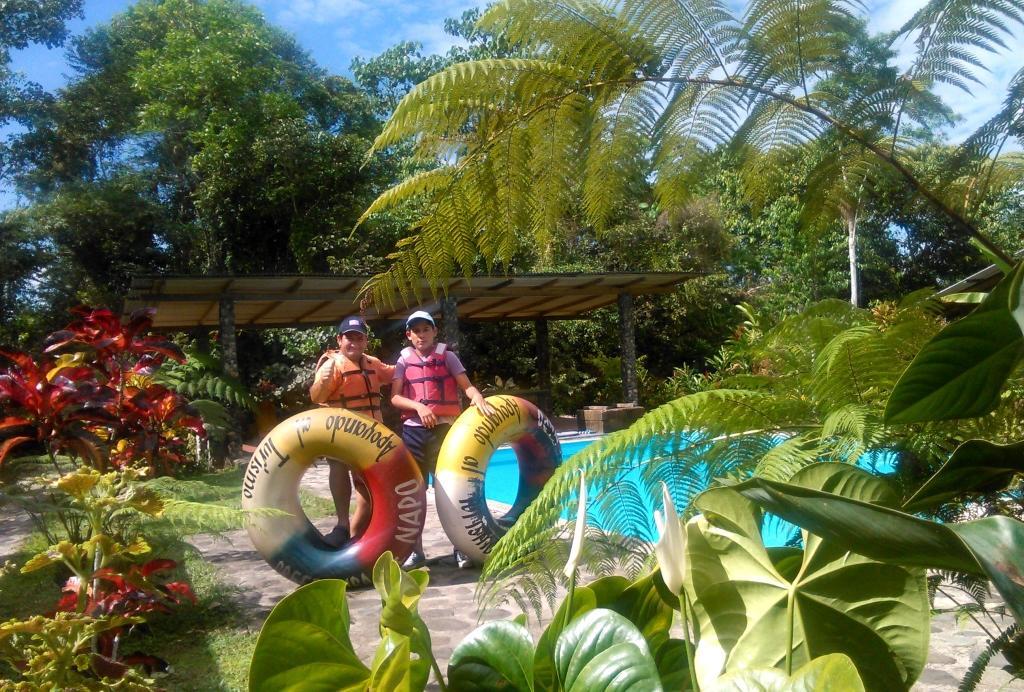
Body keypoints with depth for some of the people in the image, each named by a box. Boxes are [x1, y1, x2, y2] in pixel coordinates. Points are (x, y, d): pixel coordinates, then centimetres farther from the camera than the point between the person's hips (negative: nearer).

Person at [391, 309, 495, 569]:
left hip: (444, 428, -2)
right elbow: (395, 397, 1)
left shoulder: (447, 356, 4)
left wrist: (477, 396, -26)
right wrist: (418, 406, -16)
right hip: (413, 430, 2)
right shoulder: (404, 361, 7)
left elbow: (466, 385, -4)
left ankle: (461, 547, 6)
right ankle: (416, 550, 14)